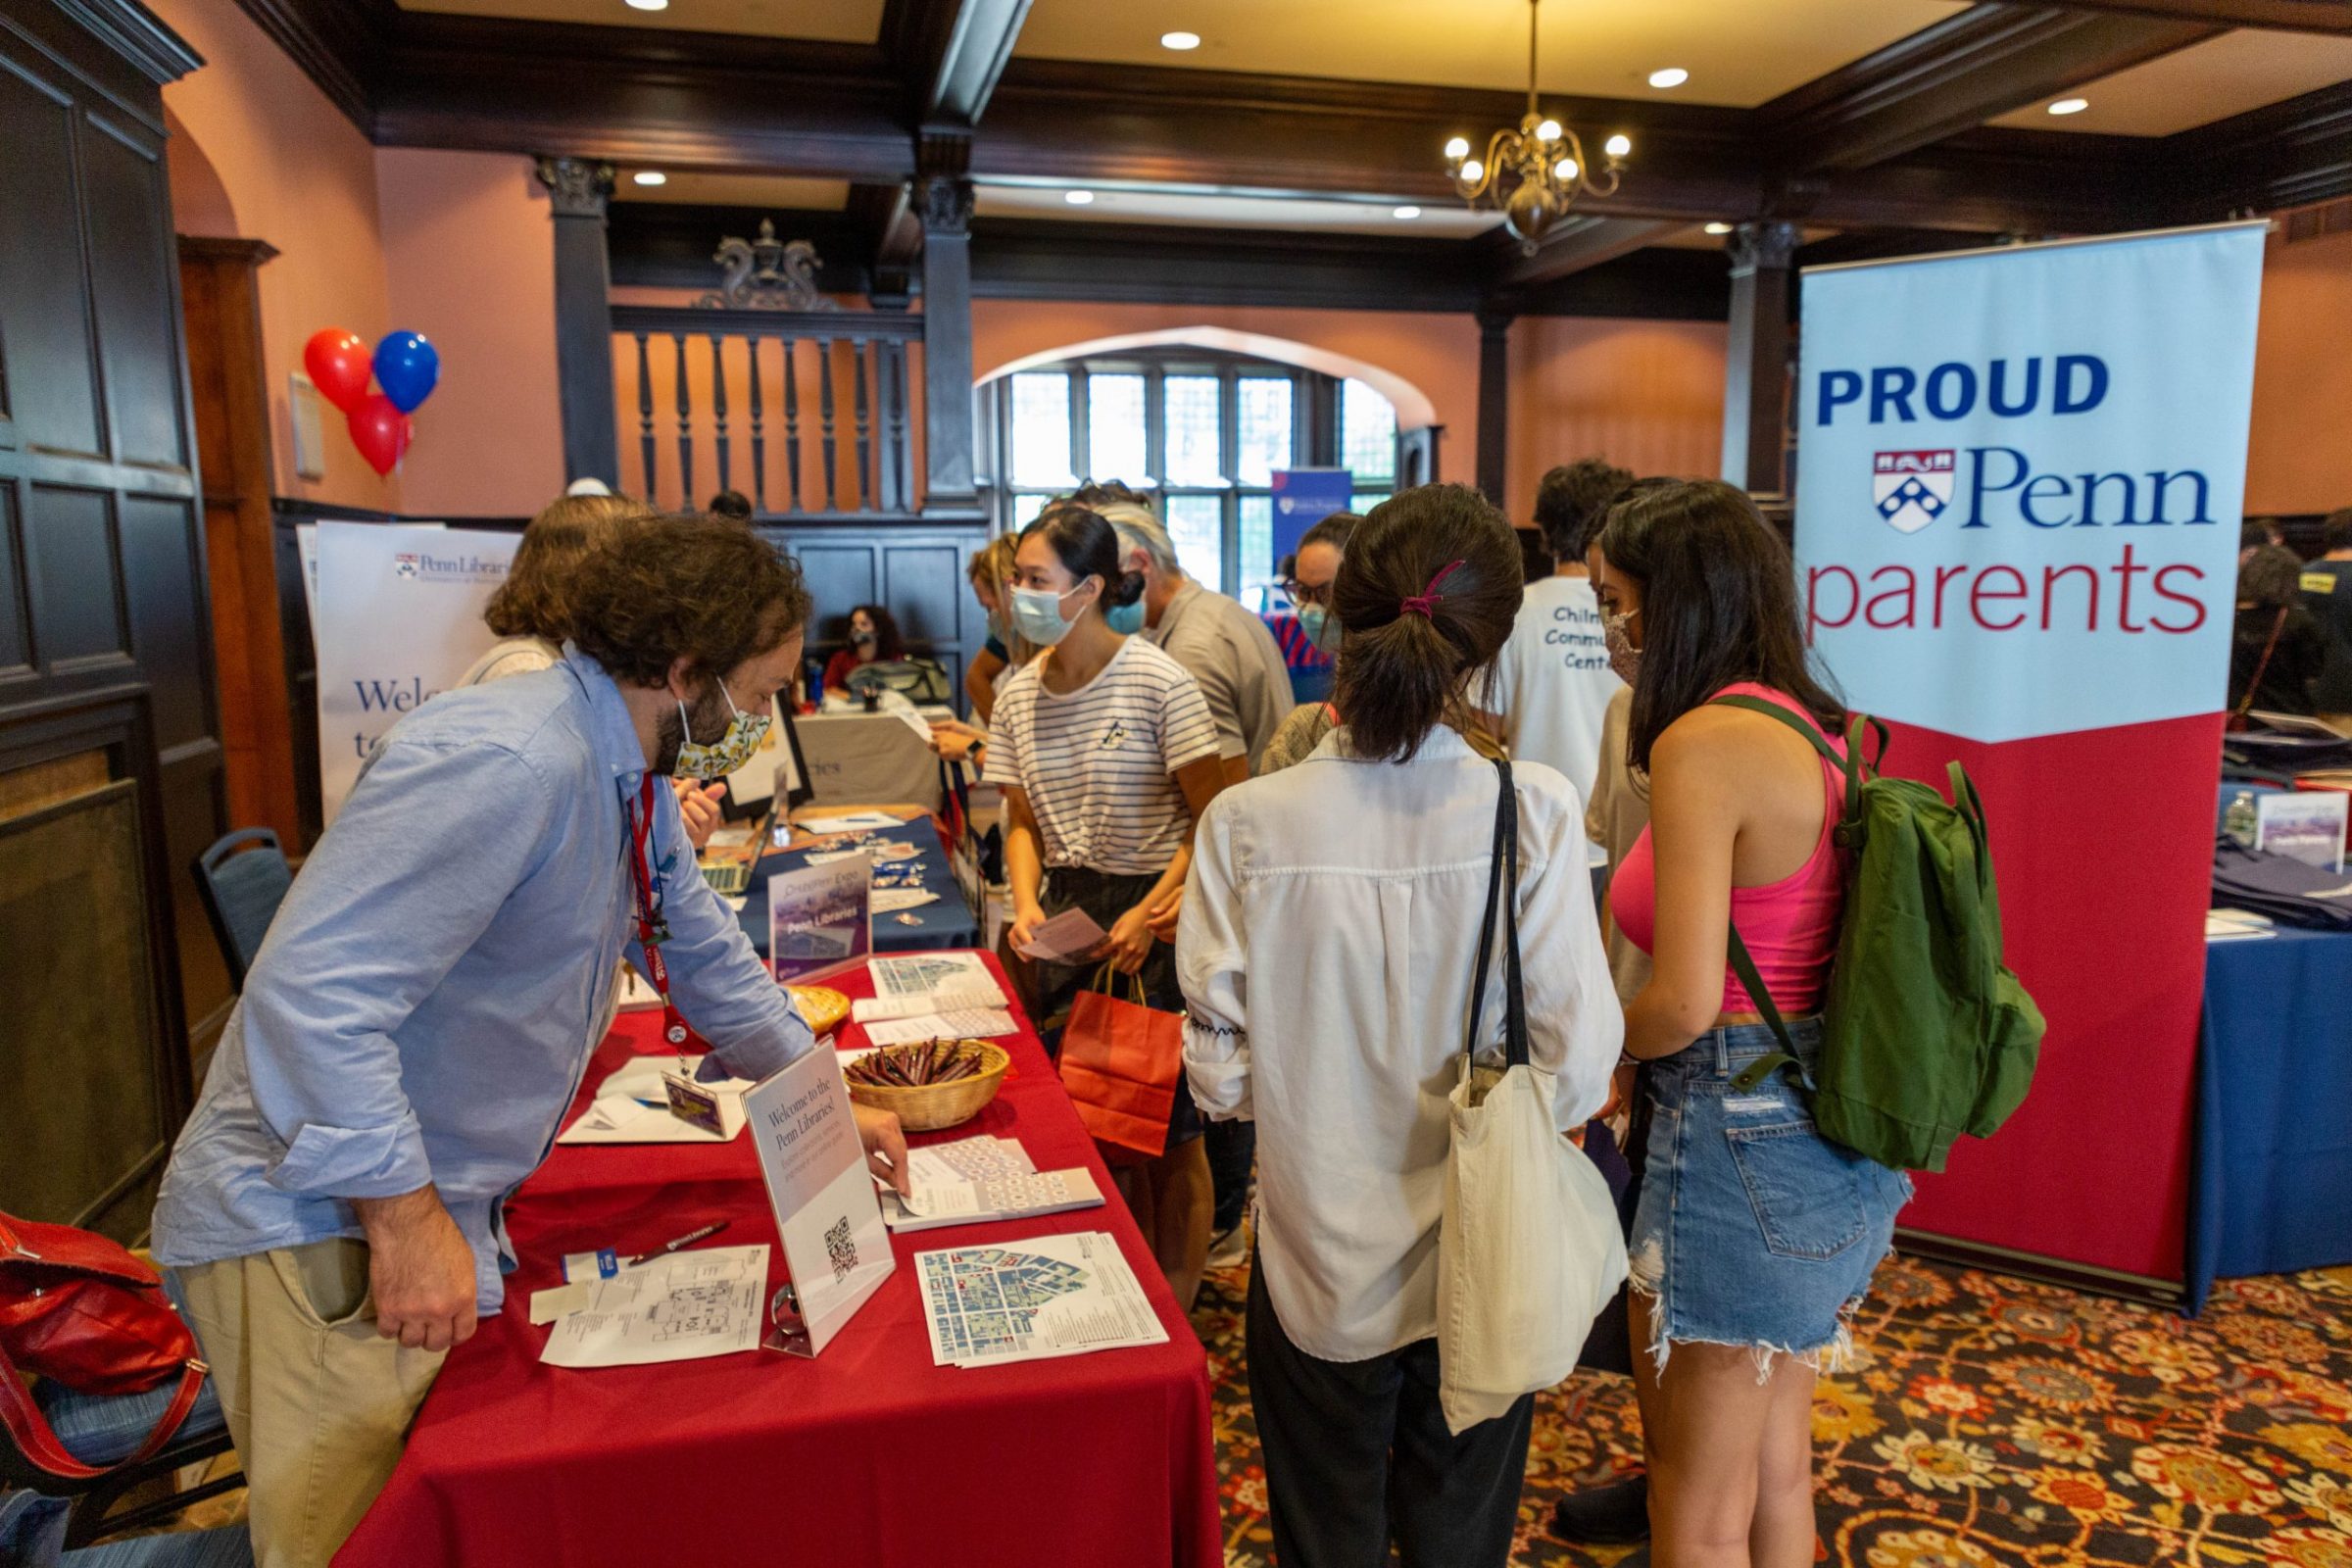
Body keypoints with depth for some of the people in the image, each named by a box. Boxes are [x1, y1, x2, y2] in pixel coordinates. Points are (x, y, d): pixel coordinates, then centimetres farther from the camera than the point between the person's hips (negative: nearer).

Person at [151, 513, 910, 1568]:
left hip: (425, 1207, 9)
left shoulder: (631, 775, 5)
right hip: (316, 1231, -9)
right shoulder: (510, 763, -27)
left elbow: (702, 951, 17)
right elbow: (314, 992, -31)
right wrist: (405, 1217, -26)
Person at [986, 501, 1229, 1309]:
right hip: (1068, 912, 5)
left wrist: (1147, 916, -19)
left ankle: (1175, 1314, 22)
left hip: (1156, 915, -5)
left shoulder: (1158, 682, -15)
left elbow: (1213, 820, -12)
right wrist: (1027, 905, -8)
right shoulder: (1019, 694, 2)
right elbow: (1023, 821, 9)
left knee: (1167, 1128, 3)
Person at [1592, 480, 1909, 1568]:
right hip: (1823, 1128, 9)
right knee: (1776, 1464, 25)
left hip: (1739, 1132, -9)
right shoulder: (1804, 725, 7)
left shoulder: (1702, 743, -20)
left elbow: (1683, 1006, -23)